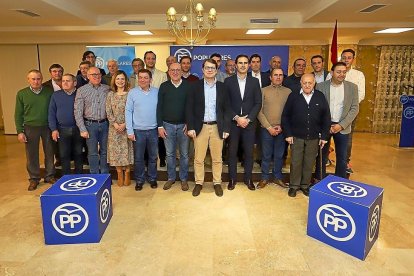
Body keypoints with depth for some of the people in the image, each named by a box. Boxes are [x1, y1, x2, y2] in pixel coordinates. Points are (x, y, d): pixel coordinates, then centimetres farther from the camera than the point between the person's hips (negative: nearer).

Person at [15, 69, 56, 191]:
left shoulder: (49, 92, 0)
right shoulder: (22, 94, 0)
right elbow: (18, 114, 3)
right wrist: (20, 131, -2)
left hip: (47, 127, 0)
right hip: (30, 128, 0)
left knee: (49, 153, 8)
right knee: (32, 155, 6)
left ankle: (50, 176, 23)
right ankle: (34, 178, 20)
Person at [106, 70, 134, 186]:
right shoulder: (110, 94, 5)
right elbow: (108, 112, 2)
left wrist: (125, 124, -13)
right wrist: (115, 124, -9)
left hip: (127, 127, -2)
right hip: (114, 127, 2)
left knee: (127, 150, 2)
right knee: (116, 150, 5)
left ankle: (127, 174, 16)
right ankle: (119, 174, 18)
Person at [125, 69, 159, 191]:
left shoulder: (157, 92, 0)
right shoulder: (132, 92, -3)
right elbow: (128, 111, -3)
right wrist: (130, 131, -6)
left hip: (153, 130, 1)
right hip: (138, 131, -1)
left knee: (153, 157, 12)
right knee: (138, 158, 9)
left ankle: (152, 179, 29)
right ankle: (139, 180, 25)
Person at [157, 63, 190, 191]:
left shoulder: (188, 86, -2)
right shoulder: (164, 86, 2)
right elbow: (159, 107, 2)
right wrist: (160, 126, -2)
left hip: (183, 125, -1)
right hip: (168, 125, 1)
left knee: (184, 154, 8)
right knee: (170, 154, 11)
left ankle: (184, 179, 22)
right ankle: (171, 178, 26)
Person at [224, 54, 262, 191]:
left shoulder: (254, 81, 5)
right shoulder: (228, 81, 2)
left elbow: (258, 103, 1)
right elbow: (226, 103, -2)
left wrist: (248, 119, -10)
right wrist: (236, 118, -12)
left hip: (249, 122, 1)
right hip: (233, 122, -1)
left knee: (249, 152, 6)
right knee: (232, 152, 5)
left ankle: (248, 179, 21)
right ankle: (232, 179, 18)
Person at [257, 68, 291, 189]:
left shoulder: (288, 91, 5)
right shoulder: (264, 91, 1)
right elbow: (259, 111, -3)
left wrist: (282, 126, -7)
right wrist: (269, 127, -9)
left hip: (282, 129, 2)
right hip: (266, 129, -1)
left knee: (279, 155, 11)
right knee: (266, 155, 6)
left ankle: (277, 177, 26)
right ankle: (265, 178, 20)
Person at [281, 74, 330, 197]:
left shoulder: (320, 97, -1)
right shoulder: (293, 96, -3)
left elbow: (326, 118, 2)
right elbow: (285, 116, -1)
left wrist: (324, 136, -1)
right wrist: (288, 134, -7)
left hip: (313, 138, 1)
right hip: (296, 136, -1)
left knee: (309, 163, 11)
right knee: (295, 162, 6)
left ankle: (305, 185, 28)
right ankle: (294, 186, 22)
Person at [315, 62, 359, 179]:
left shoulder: (352, 87, 2)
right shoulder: (321, 86, -2)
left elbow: (355, 108, -1)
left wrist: (341, 125, -11)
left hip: (343, 127, 1)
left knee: (342, 157, 7)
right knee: (322, 155, 8)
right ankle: (320, 181, 23)